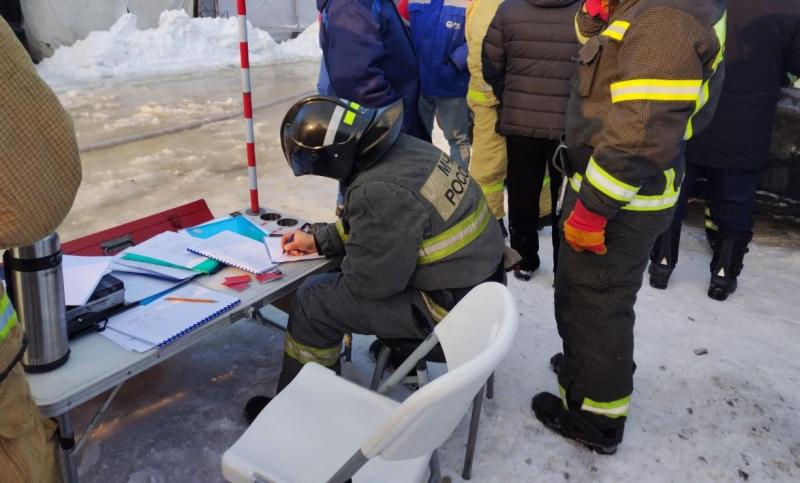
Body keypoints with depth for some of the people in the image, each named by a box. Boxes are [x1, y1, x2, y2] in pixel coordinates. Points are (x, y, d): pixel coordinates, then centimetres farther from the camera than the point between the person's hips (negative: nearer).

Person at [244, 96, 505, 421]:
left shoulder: (380, 191, -29)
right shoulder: (406, 149, 0)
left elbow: (370, 280, -20)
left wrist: (345, 263, 1)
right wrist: (319, 240, 14)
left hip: (448, 308, -9)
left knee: (315, 299, -1)